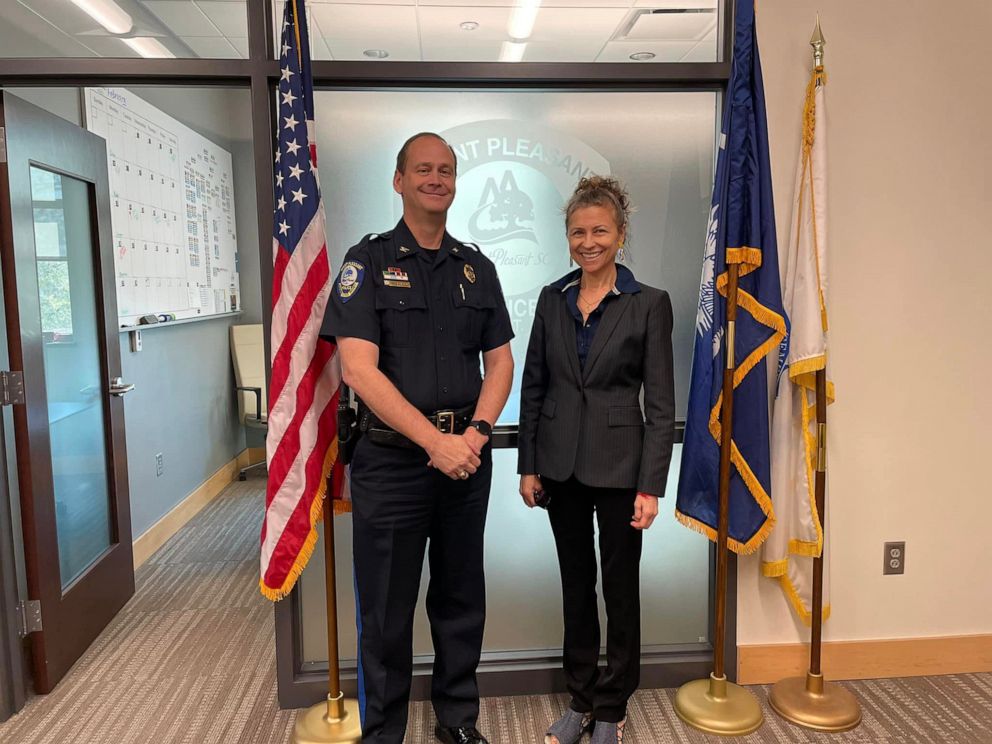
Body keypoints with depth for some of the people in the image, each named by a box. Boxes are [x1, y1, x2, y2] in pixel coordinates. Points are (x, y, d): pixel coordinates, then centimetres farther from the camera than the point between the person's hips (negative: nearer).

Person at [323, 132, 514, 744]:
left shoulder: (477, 268, 10)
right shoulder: (369, 262, -3)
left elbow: (500, 360, 8)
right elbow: (359, 369, -13)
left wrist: (478, 432, -10)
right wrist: (436, 441, -17)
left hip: (467, 458, 4)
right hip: (393, 459, -3)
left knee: (462, 599, 16)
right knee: (387, 608, 8)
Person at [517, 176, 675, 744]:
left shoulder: (649, 304, -6)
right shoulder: (552, 299, 5)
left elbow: (660, 403, -8)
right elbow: (533, 387, 7)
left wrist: (650, 486, -12)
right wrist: (529, 466, 4)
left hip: (619, 465, -3)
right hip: (562, 465, 4)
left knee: (620, 590, 10)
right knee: (576, 585, 16)